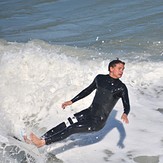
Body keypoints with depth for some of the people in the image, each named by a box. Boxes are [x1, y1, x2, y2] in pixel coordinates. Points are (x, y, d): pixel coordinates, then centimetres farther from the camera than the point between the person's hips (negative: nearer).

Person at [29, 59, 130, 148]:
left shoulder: (121, 88, -11)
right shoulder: (100, 78, 4)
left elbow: (127, 106, -15)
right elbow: (88, 91, 16)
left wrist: (125, 114, -38)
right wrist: (71, 101, 18)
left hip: (98, 122, -6)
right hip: (89, 112, 6)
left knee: (72, 129, -17)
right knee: (66, 124, -5)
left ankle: (43, 142, -21)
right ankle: (42, 138, -6)